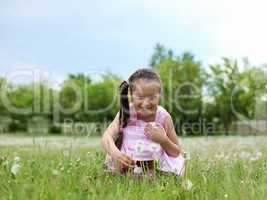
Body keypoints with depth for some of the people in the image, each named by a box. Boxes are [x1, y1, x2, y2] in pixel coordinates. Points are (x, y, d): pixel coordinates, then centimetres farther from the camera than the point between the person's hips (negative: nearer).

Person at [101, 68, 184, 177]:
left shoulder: (164, 118, -19)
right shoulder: (126, 112, -19)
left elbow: (177, 153, -11)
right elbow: (107, 136, -35)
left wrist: (163, 140, -31)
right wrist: (115, 153, -56)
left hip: (155, 163, 0)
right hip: (128, 161, 0)